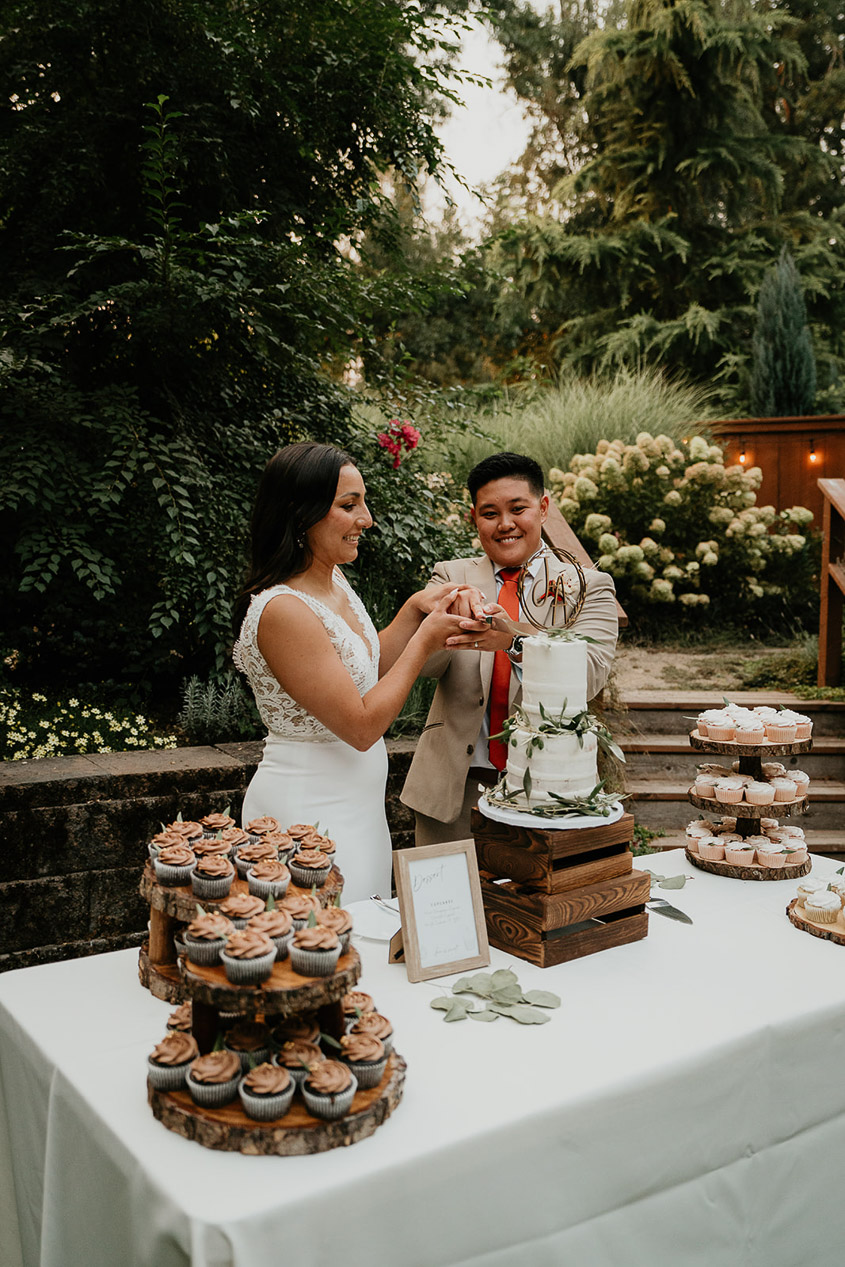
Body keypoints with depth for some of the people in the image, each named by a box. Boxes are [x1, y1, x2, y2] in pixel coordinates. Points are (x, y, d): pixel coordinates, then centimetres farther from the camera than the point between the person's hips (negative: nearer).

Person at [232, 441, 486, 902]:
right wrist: (425, 639, -14)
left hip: (352, 808, 9)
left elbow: (369, 672, 15)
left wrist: (417, 607, 1)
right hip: (309, 814, -9)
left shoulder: (335, 583, 4)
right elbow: (363, 726, -22)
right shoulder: (283, 610, -25)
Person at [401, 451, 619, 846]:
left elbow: (589, 675, -14)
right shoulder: (451, 576, 8)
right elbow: (423, 664, -7)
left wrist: (515, 639, -32)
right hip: (453, 787, 1)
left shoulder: (587, 586, 3)